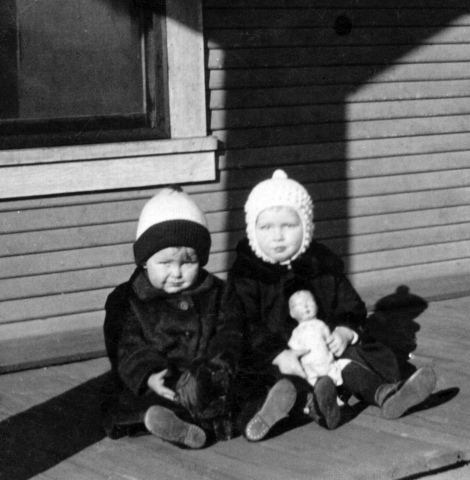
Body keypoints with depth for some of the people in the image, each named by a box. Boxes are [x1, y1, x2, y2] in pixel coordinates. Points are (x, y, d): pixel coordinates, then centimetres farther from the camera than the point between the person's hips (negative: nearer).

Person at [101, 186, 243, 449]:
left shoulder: (216, 293, 13)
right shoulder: (126, 300, 4)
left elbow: (229, 333, 8)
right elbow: (128, 349, -4)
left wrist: (221, 363, -15)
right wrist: (149, 375, -24)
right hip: (150, 386, -2)